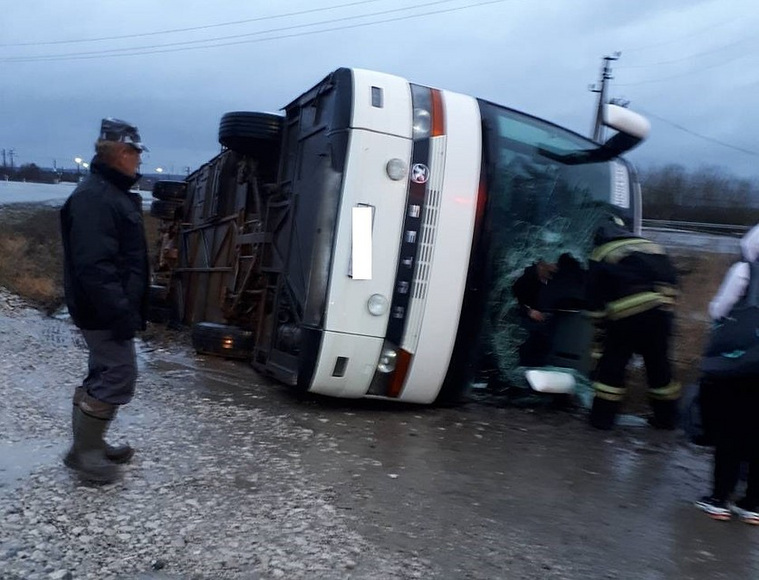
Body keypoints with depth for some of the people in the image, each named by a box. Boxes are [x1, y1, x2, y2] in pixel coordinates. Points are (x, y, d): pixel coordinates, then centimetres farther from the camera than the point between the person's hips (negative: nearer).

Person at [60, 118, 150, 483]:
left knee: (104, 376, 17)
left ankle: (91, 445, 29)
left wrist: (129, 309, 21)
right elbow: (95, 264, -26)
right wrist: (120, 313, -28)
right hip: (105, 312, -11)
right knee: (118, 378, -5)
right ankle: (82, 451, 8)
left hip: (112, 309, 11)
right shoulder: (93, 196, -18)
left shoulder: (114, 193, 16)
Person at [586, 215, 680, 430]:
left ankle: (602, 417, 9)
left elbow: (595, 295, 5)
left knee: (612, 362, 7)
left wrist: (601, 318, 11)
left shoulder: (601, 254, 12)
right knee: (658, 363, 18)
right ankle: (666, 416, 28)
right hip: (661, 310, 4)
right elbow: (672, 279, 19)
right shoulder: (653, 247, 25)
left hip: (627, 312, -4)